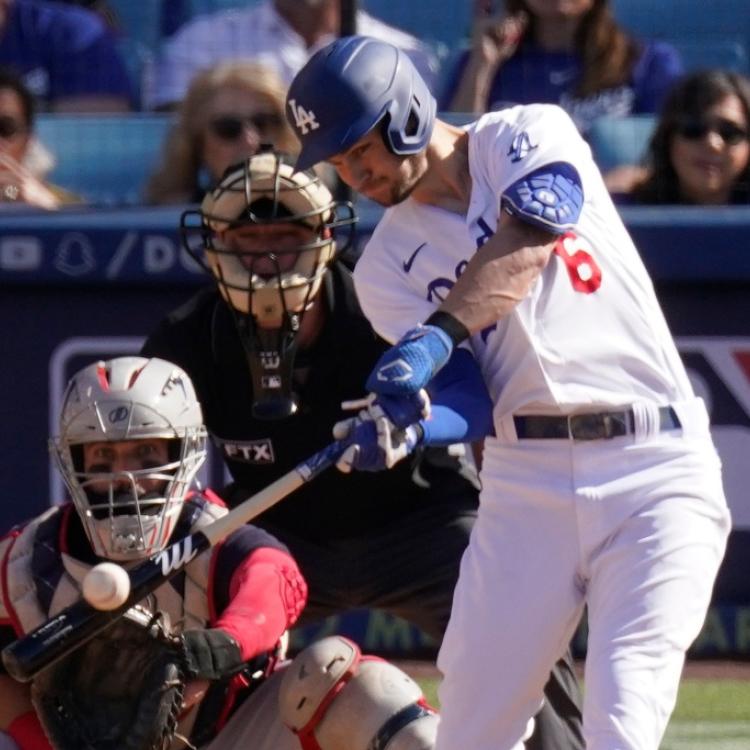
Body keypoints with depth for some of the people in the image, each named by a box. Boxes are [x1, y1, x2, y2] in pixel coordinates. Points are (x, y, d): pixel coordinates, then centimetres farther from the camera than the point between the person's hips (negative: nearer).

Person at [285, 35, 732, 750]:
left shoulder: (528, 138, 3)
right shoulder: (387, 263, 10)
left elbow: (524, 245, -18)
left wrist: (437, 335, -30)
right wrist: (397, 428, -26)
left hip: (654, 471, -4)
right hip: (523, 477, 4)